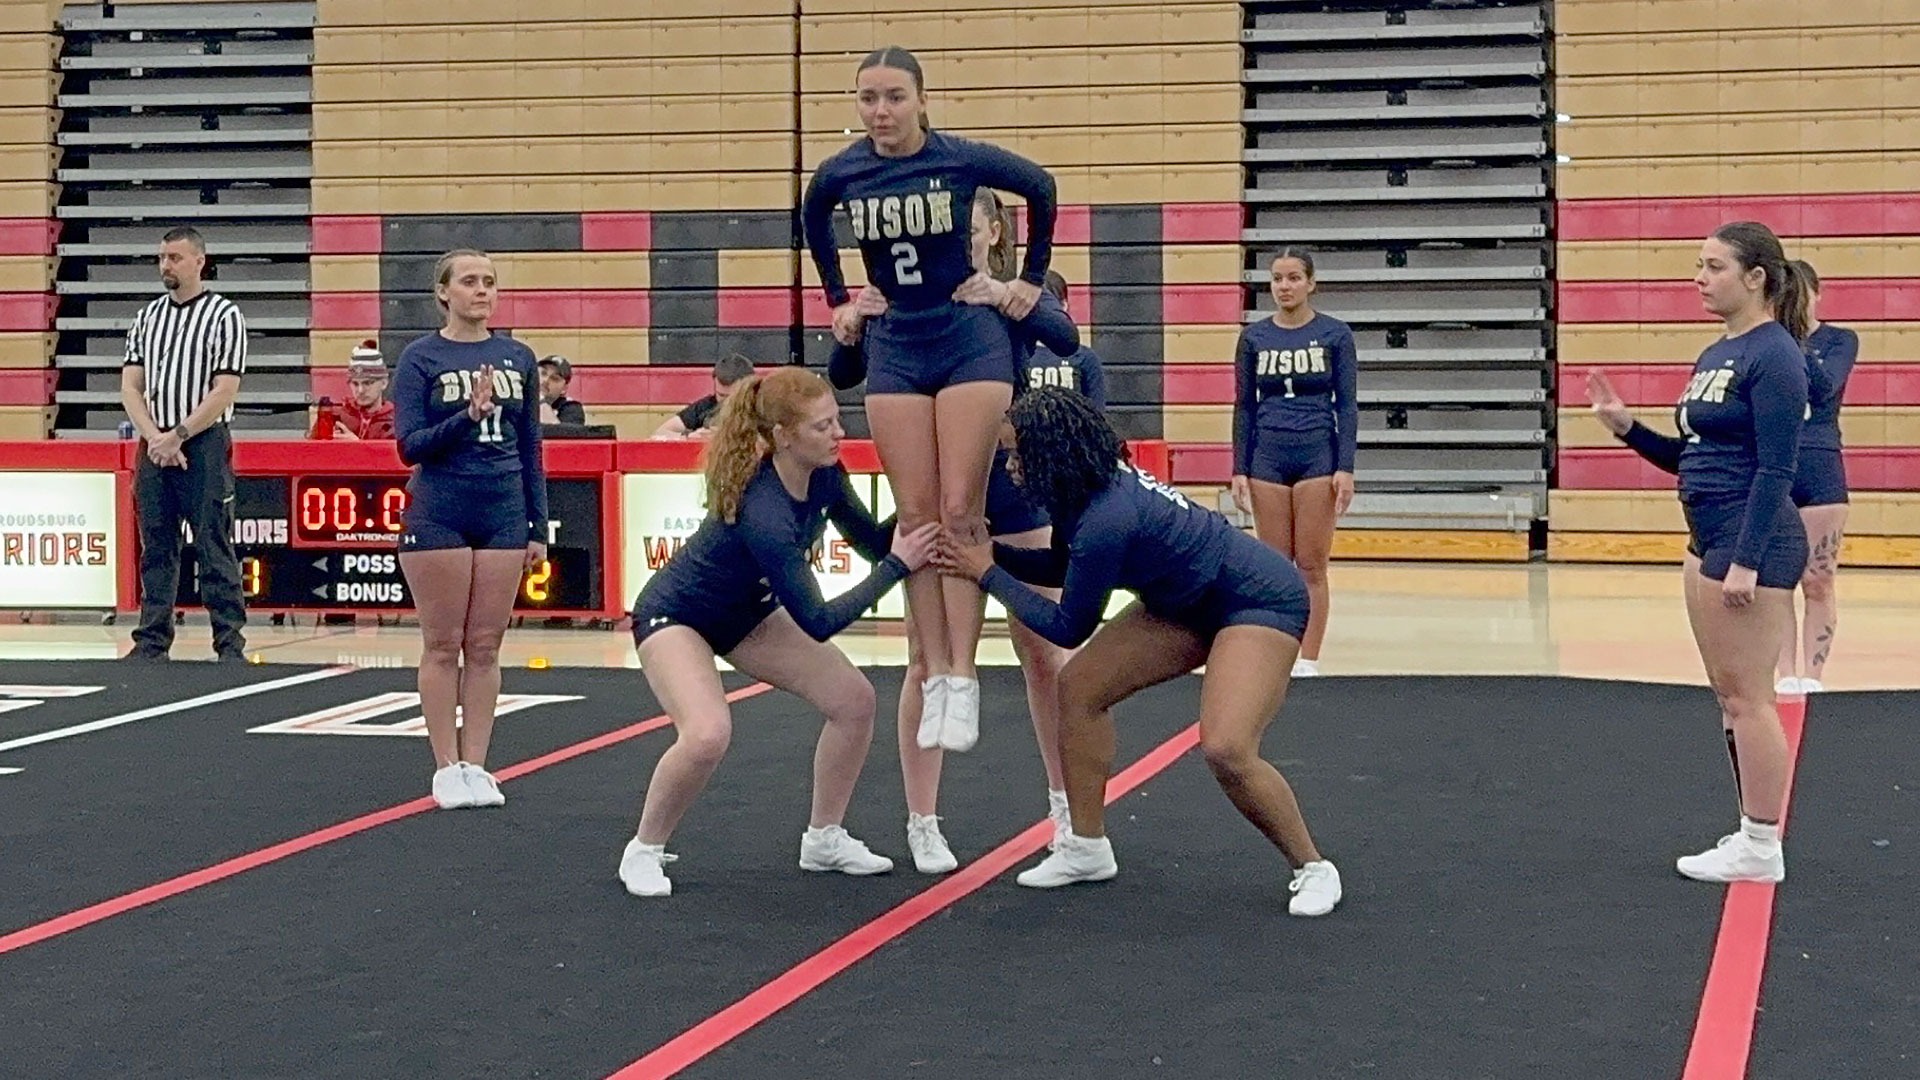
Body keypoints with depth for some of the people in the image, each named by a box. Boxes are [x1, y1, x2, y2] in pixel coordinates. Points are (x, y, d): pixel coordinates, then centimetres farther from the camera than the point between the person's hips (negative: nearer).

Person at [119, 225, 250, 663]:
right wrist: (154, 438, -7)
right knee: (156, 548, 8)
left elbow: (224, 390, -9)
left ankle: (231, 644, -2)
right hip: (154, 447, 5)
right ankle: (153, 640, 14)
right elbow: (130, 386, 8)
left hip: (204, 446, -5)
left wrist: (177, 436, -13)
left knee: (214, 549, -5)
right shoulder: (146, 318, 14)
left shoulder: (224, 315, -2)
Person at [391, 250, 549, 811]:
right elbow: (410, 446, -9)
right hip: (439, 516, -3)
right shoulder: (421, 358, -2)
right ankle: (446, 769, 9)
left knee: (485, 646, 5)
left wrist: (538, 527, 9)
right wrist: (469, 416, -22)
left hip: (503, 514, 3)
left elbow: (530, 449, 11)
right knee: (443, 644, 2)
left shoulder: (518, 358, 8)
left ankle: (476, 766, 12)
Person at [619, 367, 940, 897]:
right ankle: (643, 852, -7)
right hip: (675, 615, -8)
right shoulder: (764, 512, -38)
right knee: (708, 734, -32)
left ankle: (824, 839, 17)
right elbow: (818, 622, -32)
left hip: (747, 612, 8)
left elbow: (873, 541, 0)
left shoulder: (824, 475, -16)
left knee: (853, 698, -1)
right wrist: (898, 565, -29)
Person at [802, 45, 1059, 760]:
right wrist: (838, 299, 16)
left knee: (961, 512, -8)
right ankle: (934, 676, 3)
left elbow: (1040, 189, 5)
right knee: (915, 516, 0)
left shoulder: (961, 160, -12)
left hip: (970, 340, -3)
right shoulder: (840, 174, -4)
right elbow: (813, 222, 19)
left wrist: (1032, 280, 6)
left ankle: (963, 677, -6)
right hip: (895, 349, 3)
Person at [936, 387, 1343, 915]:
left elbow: (1068, 628, -19)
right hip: (1190, 603, 10)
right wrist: (989, 551, 1)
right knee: (1078, 685, 3)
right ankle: (1087, 849, 15)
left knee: (1226, 749, -27)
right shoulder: (1090, 485, -6)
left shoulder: (1107, 519, -32)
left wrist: (988, 575, -12)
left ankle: (1313, 869, -4)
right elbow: (1063, 568, 14)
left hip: (1261, 602, -10)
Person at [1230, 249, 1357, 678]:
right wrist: (1239, 469, 2)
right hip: (1267, 457, 2)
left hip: (1317, 454, -2)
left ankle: (1309, 662, 4)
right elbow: (1244, 407, 8)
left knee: (1312, 566, -1)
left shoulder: (1335, 334, -1)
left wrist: (1346, 468, -9)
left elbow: (1347, 405, -1)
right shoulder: (1253, 337, 5)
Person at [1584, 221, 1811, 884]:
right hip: (1708, 539, 10)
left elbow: (1775, 469, -19)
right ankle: (1750, 837, 21)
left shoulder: (1773, 354, -14)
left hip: (1752, 541, -10)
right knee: (1730, 698, 13)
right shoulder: (1714, 356, 14)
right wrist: (1626, 427, 5)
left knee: (1748, 698, -3)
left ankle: (1763, 849, 5)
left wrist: (1746, 561, -22)